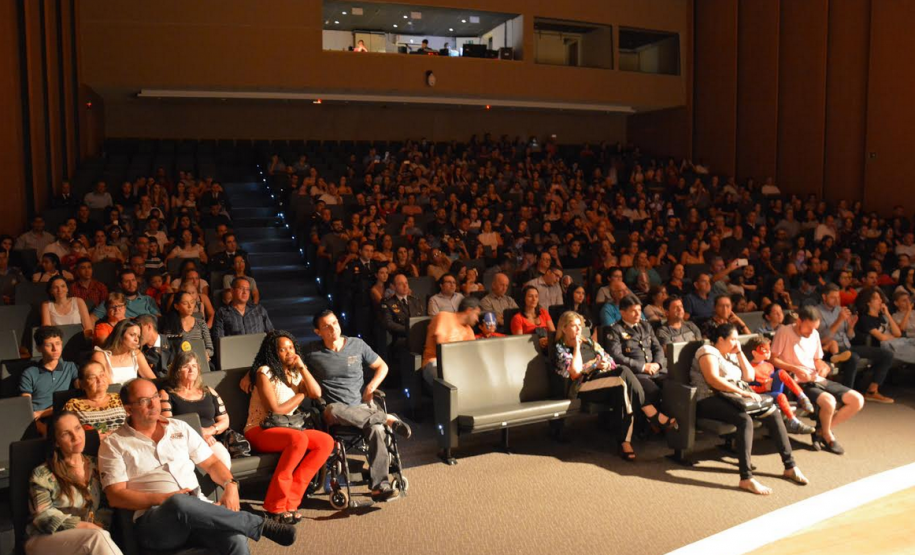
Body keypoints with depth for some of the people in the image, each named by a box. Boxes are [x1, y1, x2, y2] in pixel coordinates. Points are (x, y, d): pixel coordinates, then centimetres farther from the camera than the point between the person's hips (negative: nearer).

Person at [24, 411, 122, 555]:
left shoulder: (96, 466, 14)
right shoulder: (42, 474, 2)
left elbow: (108, 506, 12)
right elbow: (44, 518, -7)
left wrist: (97, 525, -9)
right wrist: (85, 526, -17)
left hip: (87, 537, 3)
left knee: (100, 537, -35)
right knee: (98, 537, -33)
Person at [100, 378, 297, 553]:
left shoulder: (179, 428, 18)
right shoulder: (114, 444, 7)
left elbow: (211, 463, 18)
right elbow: (116, 496, -2)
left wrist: (230, 485, -3)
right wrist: (165, 499, -14)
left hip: (196, 511, 3)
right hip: (153, 520, -2)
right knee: (179, 504, -40)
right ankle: (261, 525, -29)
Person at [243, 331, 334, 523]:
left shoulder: (295, 373, 14)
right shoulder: (264, 372, -7)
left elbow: (317, 393, -2)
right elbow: (275, 410, -14)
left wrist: (302, 367, -6)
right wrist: (301, 395, -1)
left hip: (285, 429, 7)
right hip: (259, 431, -7)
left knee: (326, 441, -18)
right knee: (299, 439, -36)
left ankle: (290, 500, -21)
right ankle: (276, 506, -28)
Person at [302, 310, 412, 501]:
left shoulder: (357, 344, 8)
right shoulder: (312, 353, 4)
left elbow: (382, 366, 16)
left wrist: (372, 385, -1)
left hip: (362, 406, 1)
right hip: (336, 411, -1)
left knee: (377, 428, -33)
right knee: (333, 411, -40)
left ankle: (380, 486, -32)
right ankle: (388, 419, -28)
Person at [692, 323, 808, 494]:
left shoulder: (731, 355, 23)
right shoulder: (708, 351, -4)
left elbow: (749, 376, 15)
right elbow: (713, 380, -19)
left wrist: (739, 353, 9)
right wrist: (742, 392, -24)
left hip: (732, 397, 9)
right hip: (709, 400, -9)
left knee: (773, 414, -7)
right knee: (745, 420, -34)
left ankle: (789, 466, 0)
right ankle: (746, 478, -39)